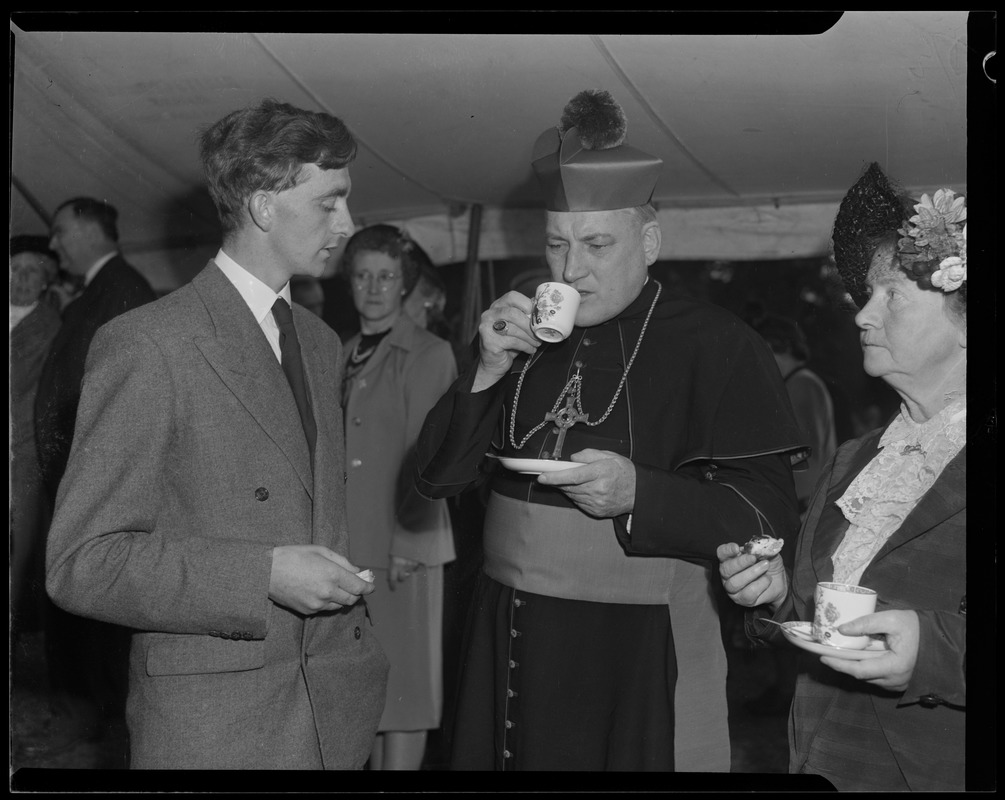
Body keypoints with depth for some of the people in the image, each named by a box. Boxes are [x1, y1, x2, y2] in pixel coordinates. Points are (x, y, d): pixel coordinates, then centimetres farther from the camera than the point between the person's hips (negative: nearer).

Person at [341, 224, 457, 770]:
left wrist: (406, 546, -13)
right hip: (350, 546, 5)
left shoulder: (430, 354, -3)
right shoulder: (344, 356, 13)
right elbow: (333, 454, 12)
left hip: (404, 547, -5)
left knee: (404, 683, 2)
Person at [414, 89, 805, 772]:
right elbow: (437, 477, 7)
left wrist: (638, 494, -25)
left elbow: (769, 512, -12)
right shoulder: (524, 339, 10)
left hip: (643, 657, -4)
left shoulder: (715, 345, -5)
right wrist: (489, 374, -8)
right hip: (511, 645, 4)